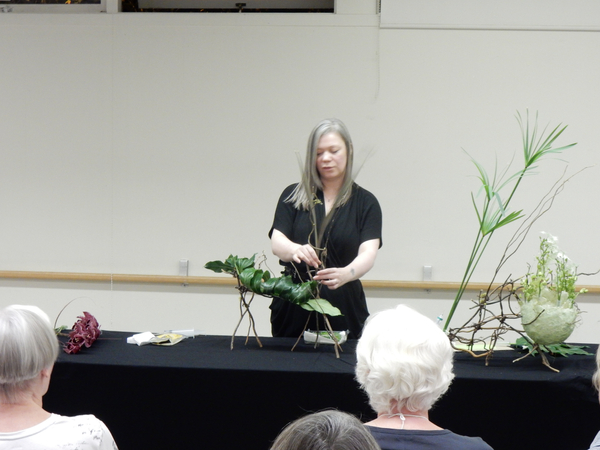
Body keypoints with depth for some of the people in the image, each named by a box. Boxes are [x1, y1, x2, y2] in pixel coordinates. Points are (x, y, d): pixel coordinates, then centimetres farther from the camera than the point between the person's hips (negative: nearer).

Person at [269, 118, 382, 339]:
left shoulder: (365, 202, 2)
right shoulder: (292, 196, 6)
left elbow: (368, 253, -11)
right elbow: (277, 242, -7)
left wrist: (345, 274, -33)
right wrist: (296, 250, -31)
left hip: (344, 310, -1)